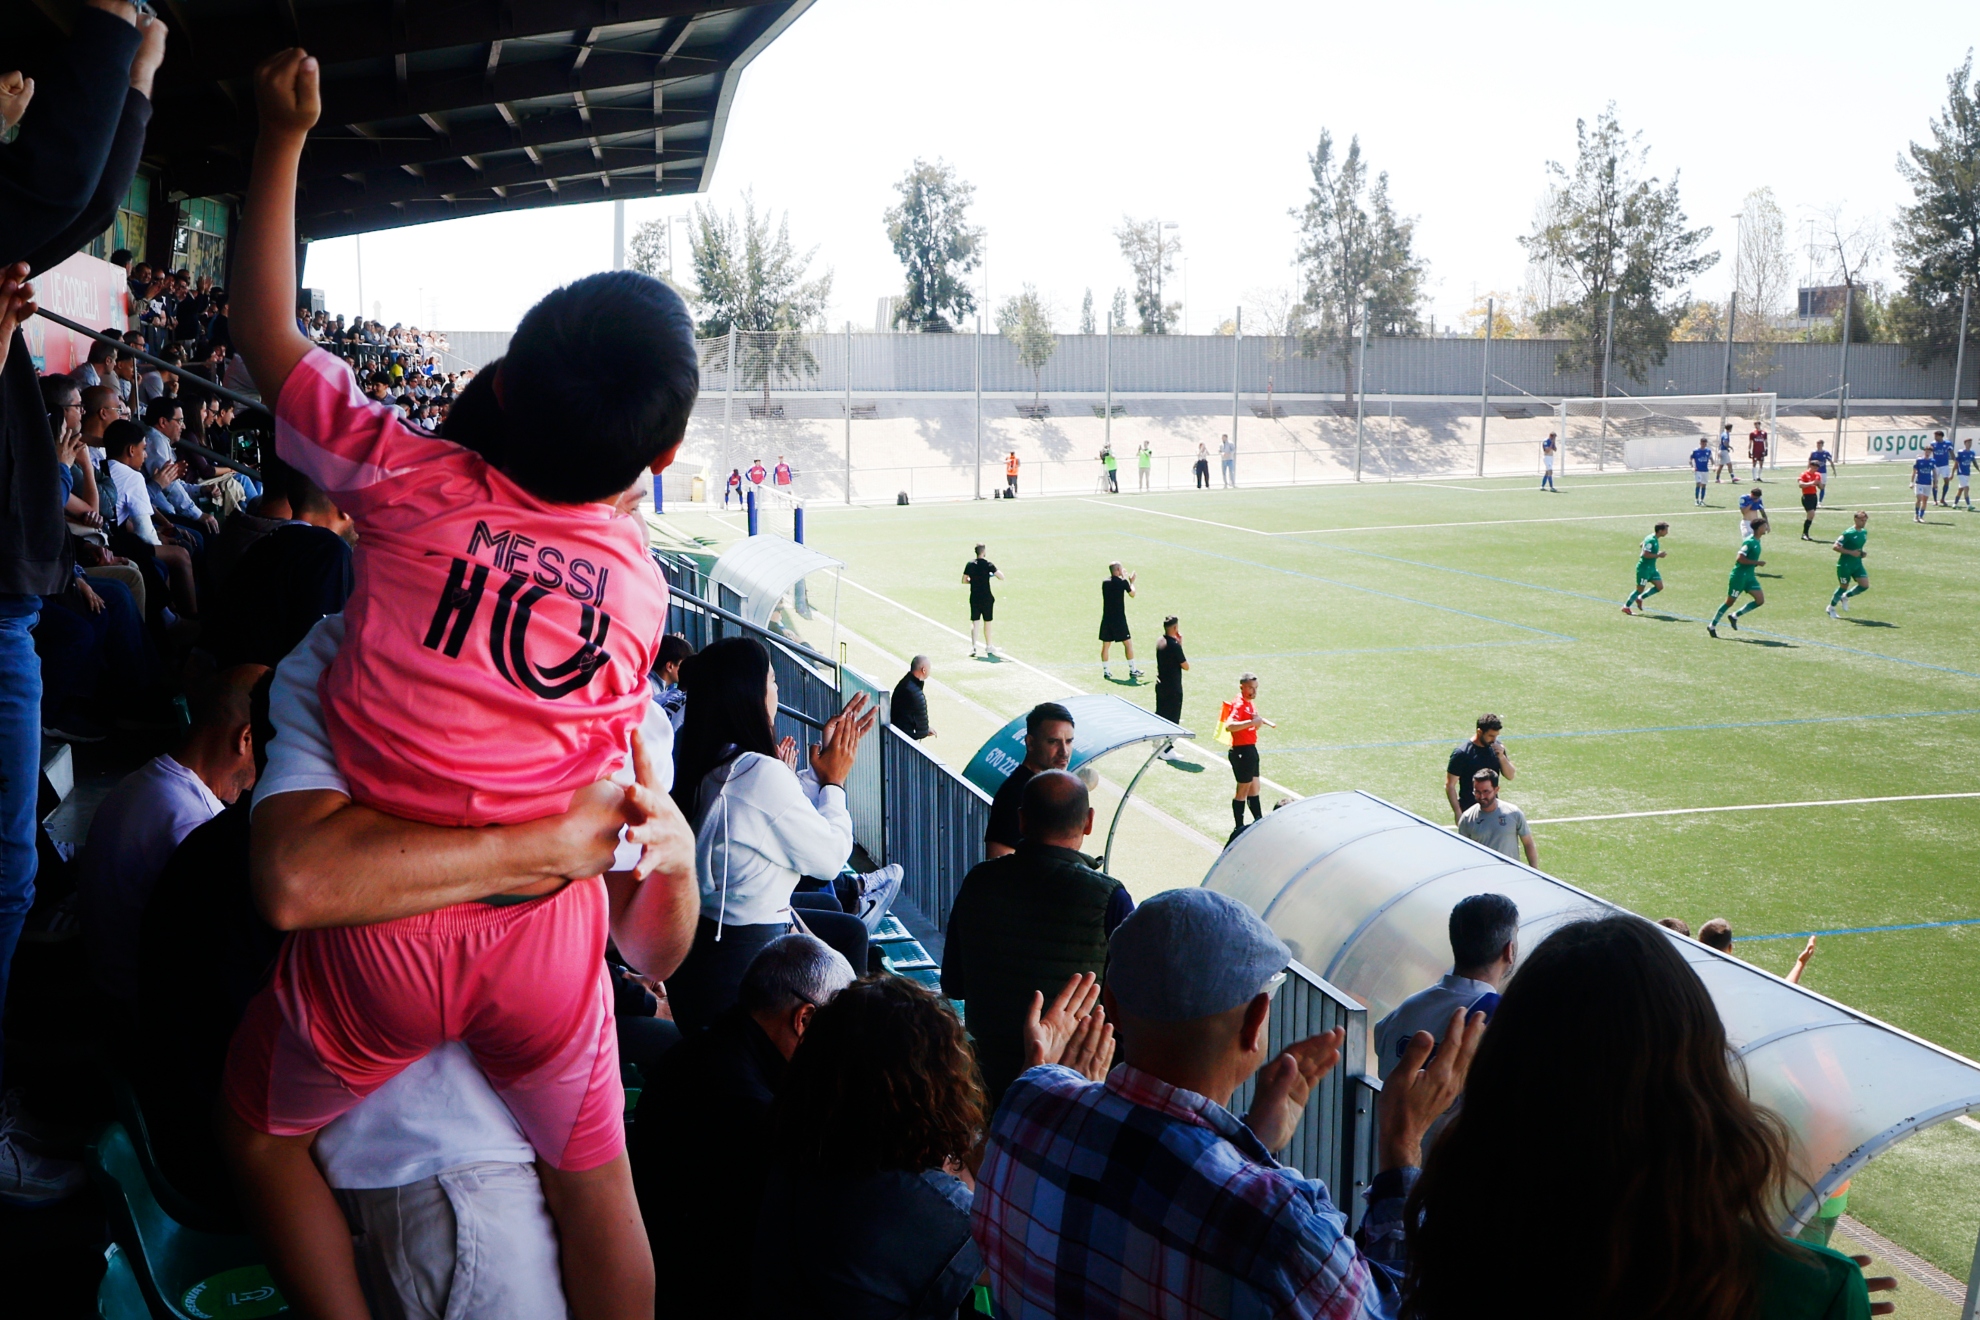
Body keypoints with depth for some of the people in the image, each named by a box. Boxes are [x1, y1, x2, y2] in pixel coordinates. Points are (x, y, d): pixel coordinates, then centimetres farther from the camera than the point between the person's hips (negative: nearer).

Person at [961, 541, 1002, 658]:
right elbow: (1001, 576, -12)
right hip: (987, 598, -3)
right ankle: (988, 646, 25)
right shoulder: (988, 564, -11)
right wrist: (995, 572, 8)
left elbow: (964, 581, 5)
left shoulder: (969, 564, 0)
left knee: (974, 622, 4)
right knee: (987, 622, 11)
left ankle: (973, 647, -9)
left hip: (974, 598, 3)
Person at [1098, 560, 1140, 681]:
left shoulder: (1104, 582, 4)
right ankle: (1132, 670, 9)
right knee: (1128, 643, 6)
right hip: (1119, 619, -5)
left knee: (1105, 645, 8)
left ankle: (1105, 671, 9)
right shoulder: (1123, 582, -10)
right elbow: (1132, 593, 7)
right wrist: (1131, 582, 23)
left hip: (1106, 619, 5)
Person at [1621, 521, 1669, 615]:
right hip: (1644, 568, -9)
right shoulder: (1650, 540, -22)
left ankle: (1640, 598, 17)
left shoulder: (1655, 539, 8)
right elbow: (1645, 554, -26)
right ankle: (1626, 607, 13)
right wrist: (1658, 555, -22)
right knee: (1640, 589, -1)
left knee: (1659, 587, 3)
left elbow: (1642, 544, 23)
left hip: (1652, 568, 9)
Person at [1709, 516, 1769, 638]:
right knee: (1729, 602, 1)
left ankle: (1735, 616, 11)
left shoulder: (1756, 541, 9)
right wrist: (1757, 562, -22)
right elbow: (1740, 559, -25)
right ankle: (1712, 626, 13)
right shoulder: (1749, 542, -19)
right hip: (1739, 576, -9)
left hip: (1749, 576, 9)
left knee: (1760, 600, -2)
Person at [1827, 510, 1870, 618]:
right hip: (1845, 564, -7)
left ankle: (1845, 597, 21)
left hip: (1857, 564, 7)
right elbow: (1835, 547, -19)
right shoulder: (1848, 533, -18)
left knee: (1865, 585, -5)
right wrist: (1851, 552, -24)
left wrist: (1862, 552, 3)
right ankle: (1831, 608, 24)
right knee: (1843, 587, 3)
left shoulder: (1864, 532, 7)